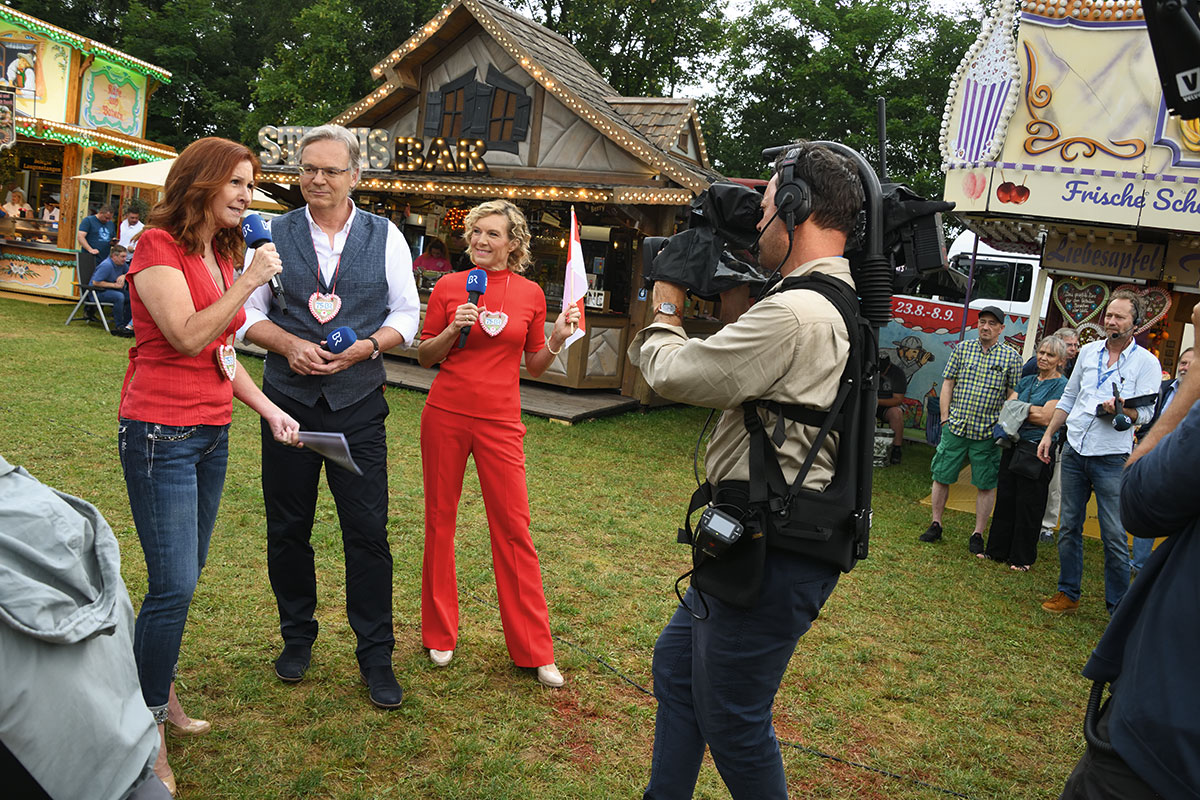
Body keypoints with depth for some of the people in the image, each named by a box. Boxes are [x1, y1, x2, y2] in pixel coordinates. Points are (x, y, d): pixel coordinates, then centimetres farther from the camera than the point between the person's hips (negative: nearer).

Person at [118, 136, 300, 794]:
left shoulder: (220, 255, 14)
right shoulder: (158, 246, -10)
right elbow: (188, 337, -21)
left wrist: (268, 409, 9)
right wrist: (251, 281, -20)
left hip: (211, 434, 8)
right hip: (161, 434, -8)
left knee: (182, 580, 13)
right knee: (173, 586, -7)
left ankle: (158, 695, 28)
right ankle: (148, 731, 8)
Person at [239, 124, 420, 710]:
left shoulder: (386, 237, 3)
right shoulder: (274, 234, 4)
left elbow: (406, 314, 4)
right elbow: (249, 312, 5)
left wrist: (366, 346, -13)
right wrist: (288, 344, -13)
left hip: (358, 404, -1)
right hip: (288, 398, 2)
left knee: (368, 529, 0)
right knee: (287, 527, 11)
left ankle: (375, 655, 14)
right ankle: (297, 636, 32)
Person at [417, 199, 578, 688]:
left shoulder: (530, 293, 3)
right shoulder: (449, 287, 2)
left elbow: (535, 367, 10)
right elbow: (424, 357, 7)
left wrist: (557, 342, -8)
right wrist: (454, 330, -10)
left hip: (500, 422, 0)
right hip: (445, 415, 1)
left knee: (514, 528, 0)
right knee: (440, 520, 8)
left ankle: (534, 651, 11)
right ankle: (440, 635, 26)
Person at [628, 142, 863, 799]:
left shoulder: (794, 312, -23)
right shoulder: (843, 304, 10)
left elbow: (675, 375, -16)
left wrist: (665, 312, 4)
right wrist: (732, 301, 10)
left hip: (772, 554, -11)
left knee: (731, 719, 5)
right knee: (675, 662, 22)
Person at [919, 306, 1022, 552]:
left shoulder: (1011, 357, 1)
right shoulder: (962, 349, 5)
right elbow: (947, 384, 7)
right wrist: (945, 418, 1)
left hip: (988, 431, -1)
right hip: (955, 426, 1)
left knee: (986, 485, 3)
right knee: (941, 476, 6)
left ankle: (978, 534, 15)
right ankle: (936, 525, 20)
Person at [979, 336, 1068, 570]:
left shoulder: (1061, 385, -5)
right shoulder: (1026, 381, 14)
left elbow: (1045, 418, -15)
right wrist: (1031, 411, -11)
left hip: (1037, 449, -6)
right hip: (1014, 445, 6)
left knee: (1028, 504, 1)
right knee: (1005, 498, 10)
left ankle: (1023, 558, 14)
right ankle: (997, 550, 21)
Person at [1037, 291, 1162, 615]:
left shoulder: (1146, 362, -2)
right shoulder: (1088, 351, 11)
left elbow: (1144, 413, -8)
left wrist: (1121, 409, -28)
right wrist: (1048, 434, 13)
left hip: (1112, 458, -4)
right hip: (1074, 452, 4)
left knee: (1114, 536, -3)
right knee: (1069, 527, 10)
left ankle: (1119, 606, 9)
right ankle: (1068, 593, 22)